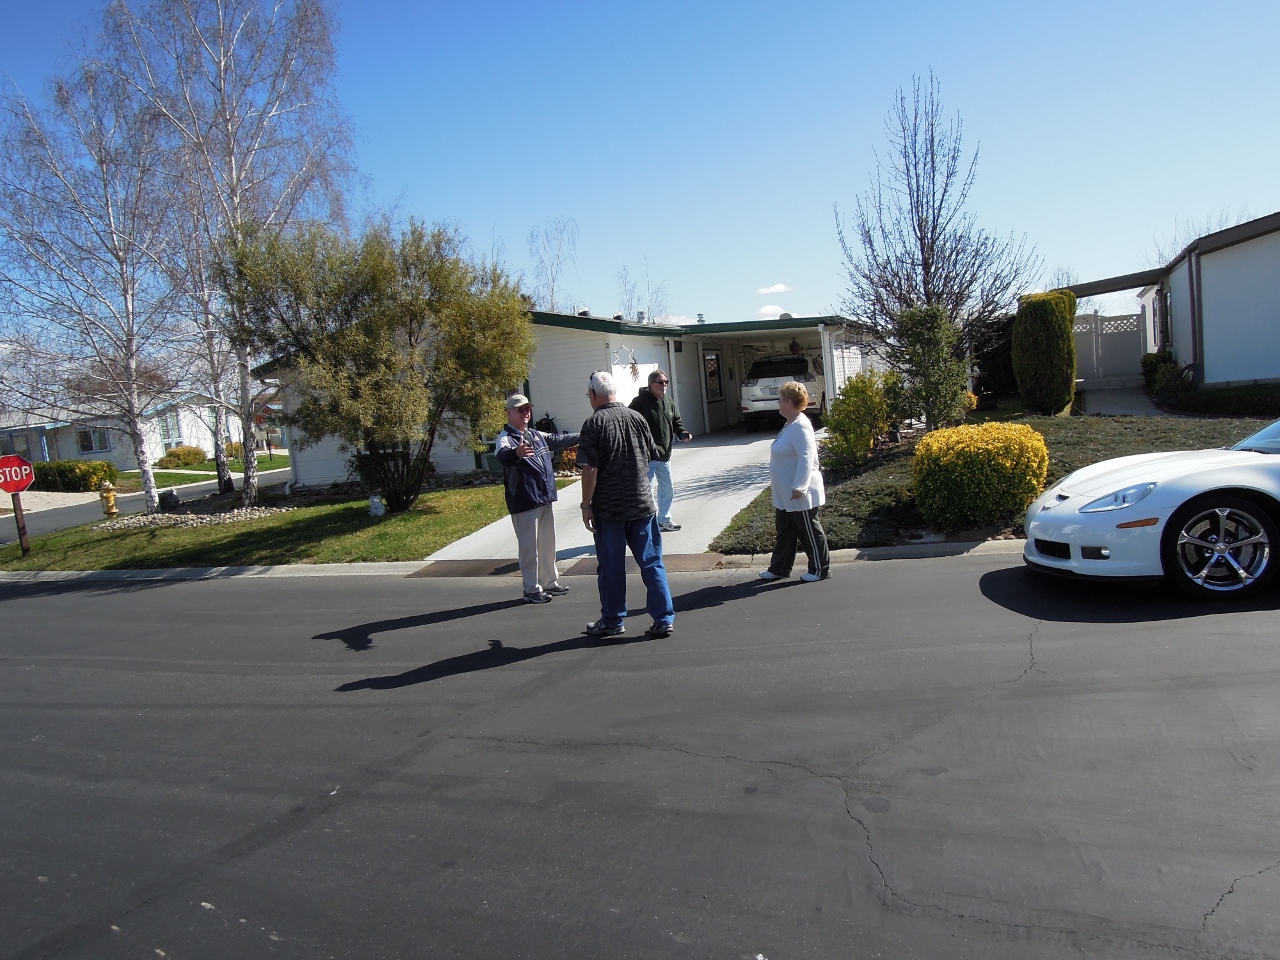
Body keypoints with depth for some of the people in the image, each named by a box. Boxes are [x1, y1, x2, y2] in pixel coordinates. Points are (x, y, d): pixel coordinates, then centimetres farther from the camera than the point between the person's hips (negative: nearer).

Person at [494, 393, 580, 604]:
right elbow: (502, 455, -35)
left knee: (548, 543, 17)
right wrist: (516, 452, -58)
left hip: (545, 498, 8)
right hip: (524, 502, -8)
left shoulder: (537, 435, 13)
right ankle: (532, 590, 6)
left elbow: (558, 440, 29)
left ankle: (550, 582, 30)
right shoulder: (506, 438, -13)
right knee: (530, 547, -3)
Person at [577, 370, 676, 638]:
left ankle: (612, 621, 20)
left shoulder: (594, 423, -11)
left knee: (611, 566, 8)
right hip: (643, 504, 4)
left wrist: (586, 505, -8)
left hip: (608, 508, -3)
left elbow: (590, 469, -15)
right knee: (652, 563, 8)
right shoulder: (637, 418, 4)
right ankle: (664, 619, 10)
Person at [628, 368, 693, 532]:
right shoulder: (640, 402, -15)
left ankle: (664, 521, 34)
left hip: (664, 455, 8)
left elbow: (676, 421, 18)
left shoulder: (668, 401, 8)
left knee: (667, 490, 18)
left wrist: (683, 433, -2)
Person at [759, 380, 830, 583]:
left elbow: (806, 458, -29)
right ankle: (779, 568, 26)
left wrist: (799, 487, -30)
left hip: (799, 495, -11)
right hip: (785, 494, 11)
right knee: (784, 531, 16)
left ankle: (820, 569, 15)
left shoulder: (799, 426, -22)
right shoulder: (790, 424, 11)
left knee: (808, 531, 3)